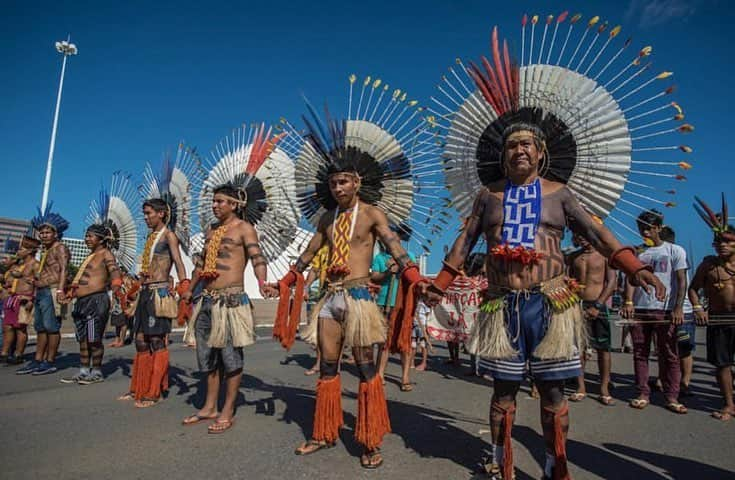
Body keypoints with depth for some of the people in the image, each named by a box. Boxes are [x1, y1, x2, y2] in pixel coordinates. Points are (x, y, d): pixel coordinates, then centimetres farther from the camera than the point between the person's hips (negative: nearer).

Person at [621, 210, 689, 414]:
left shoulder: (675, 251, 6)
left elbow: (681, 281, 0)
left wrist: (678, 308, -11)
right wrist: (628, 302, -13)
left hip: (665, 310, -2)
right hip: (639, 309, 3)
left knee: (669, 355, 2)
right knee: (640, 353, 5)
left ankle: (672, 397, 9)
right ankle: (643, 394, 12)